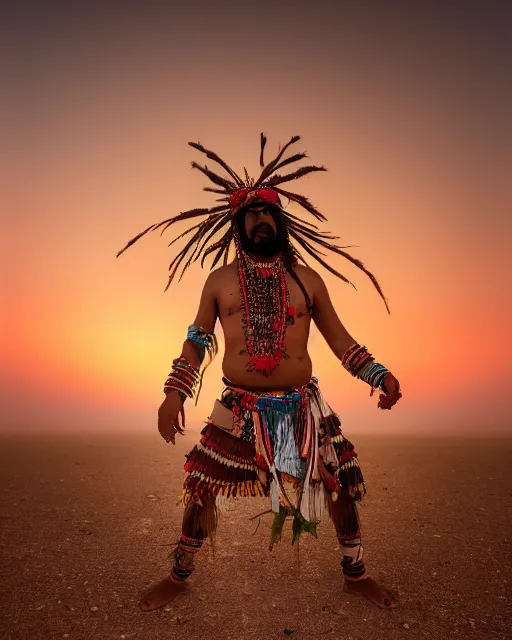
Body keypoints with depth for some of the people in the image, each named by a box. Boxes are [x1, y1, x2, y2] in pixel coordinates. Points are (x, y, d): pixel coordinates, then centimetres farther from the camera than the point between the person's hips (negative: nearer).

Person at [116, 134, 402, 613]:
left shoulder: (307, 279, 6)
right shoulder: (220, 280, 5)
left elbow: (340, 340, 8)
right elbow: (196, 341, 7)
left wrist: (381, 374, -2)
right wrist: (174, 395, -4)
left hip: (303, 407, 1)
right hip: (238, 409, 0)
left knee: (342, 484, 7)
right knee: (201, 490, 4)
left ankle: (355, 575, 35)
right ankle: (178, 577, 32)